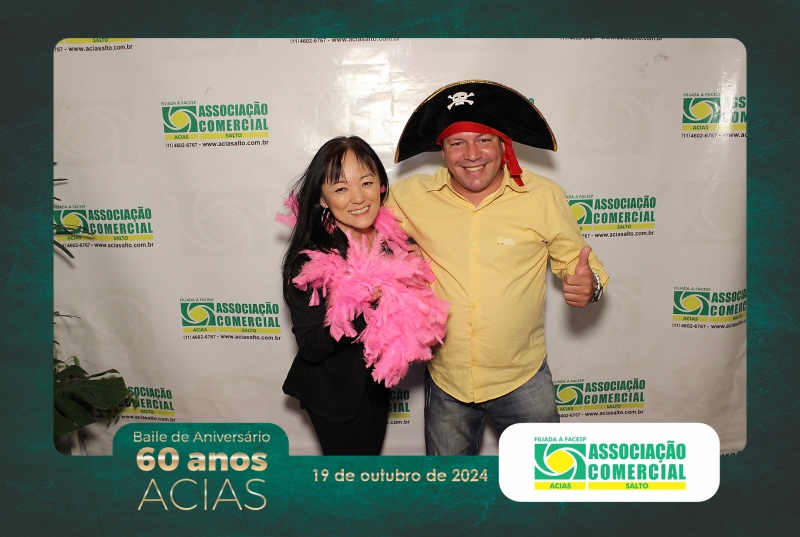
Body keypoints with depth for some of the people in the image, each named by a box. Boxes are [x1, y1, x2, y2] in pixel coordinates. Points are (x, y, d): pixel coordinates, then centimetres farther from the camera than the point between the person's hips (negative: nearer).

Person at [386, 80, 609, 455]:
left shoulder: (544, 197, -8)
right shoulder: (411, 196, -7)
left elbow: (576, 261, 1)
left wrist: (590, 284, -22)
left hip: (523, 379, -1)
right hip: (444, 381, 2)